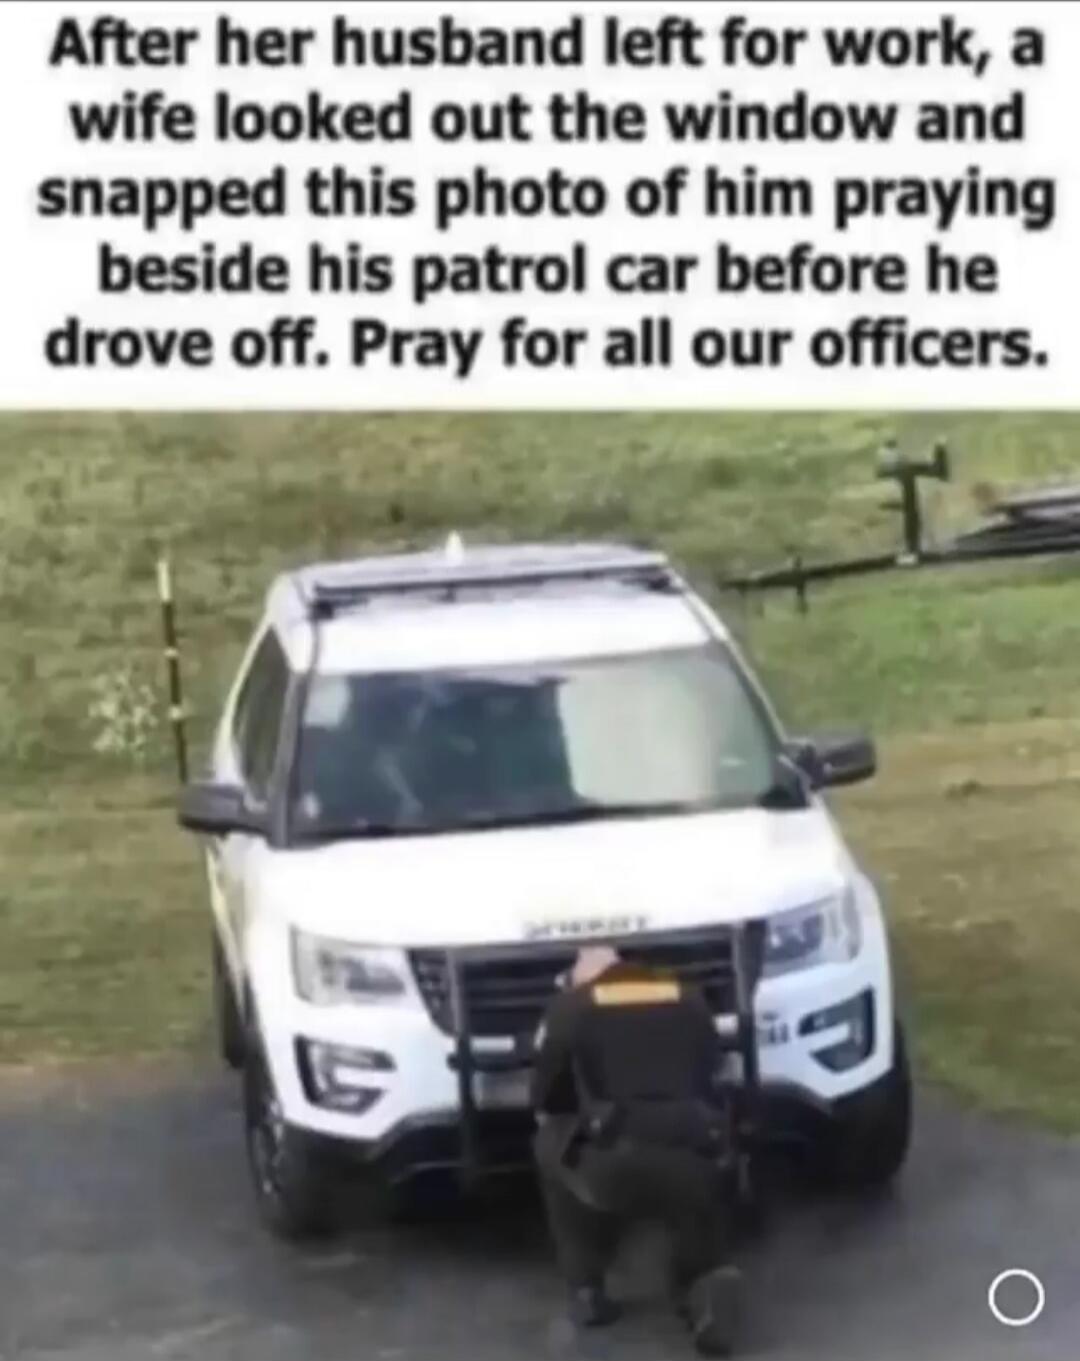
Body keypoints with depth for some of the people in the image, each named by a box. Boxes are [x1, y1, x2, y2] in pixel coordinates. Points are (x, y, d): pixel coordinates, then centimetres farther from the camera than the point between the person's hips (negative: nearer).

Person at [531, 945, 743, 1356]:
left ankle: (586, 1290, 22)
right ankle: (708, 1281, 0)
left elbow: (545, 1102, 23)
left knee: (552, 1147, 29)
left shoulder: (570, 1006, 15)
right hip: (690, 1164, 2)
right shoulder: (688, 998, 23)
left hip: (613, 1165, -2)